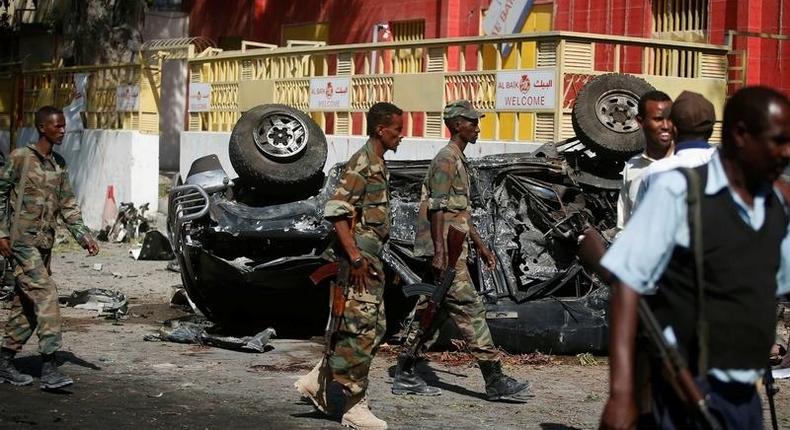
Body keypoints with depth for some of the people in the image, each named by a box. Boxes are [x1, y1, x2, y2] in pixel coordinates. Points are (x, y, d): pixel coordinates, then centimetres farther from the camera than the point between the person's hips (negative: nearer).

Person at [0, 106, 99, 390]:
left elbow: (67, 205, 15)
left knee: (26, 303, 9)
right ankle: (49, 368, -20)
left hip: (44, 243, 7)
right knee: (45, 295, -17)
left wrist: (83, 236, 4)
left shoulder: (59, 165, 14)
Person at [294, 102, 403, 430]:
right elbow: (336, 210, -21)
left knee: (374, 328, 13)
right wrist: (355, 256, -25)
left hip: (371, 257, 10)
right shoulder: (362, 163, -13)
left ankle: (318, 381, 19)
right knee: (363, 329, -7)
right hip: (360, 257, -10)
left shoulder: (377, 165, 16)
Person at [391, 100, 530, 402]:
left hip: (450, 250, 11)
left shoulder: (459, 161, 21)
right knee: (470, 310, -9)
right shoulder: (446, 159, -11)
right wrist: (439, 252, -24)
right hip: (444, 251, -11)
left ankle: (404, 376, 15)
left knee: (432, 312, 11)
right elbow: (437, 209, -18)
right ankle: (495, 381, -9)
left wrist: (480, 245, 25)